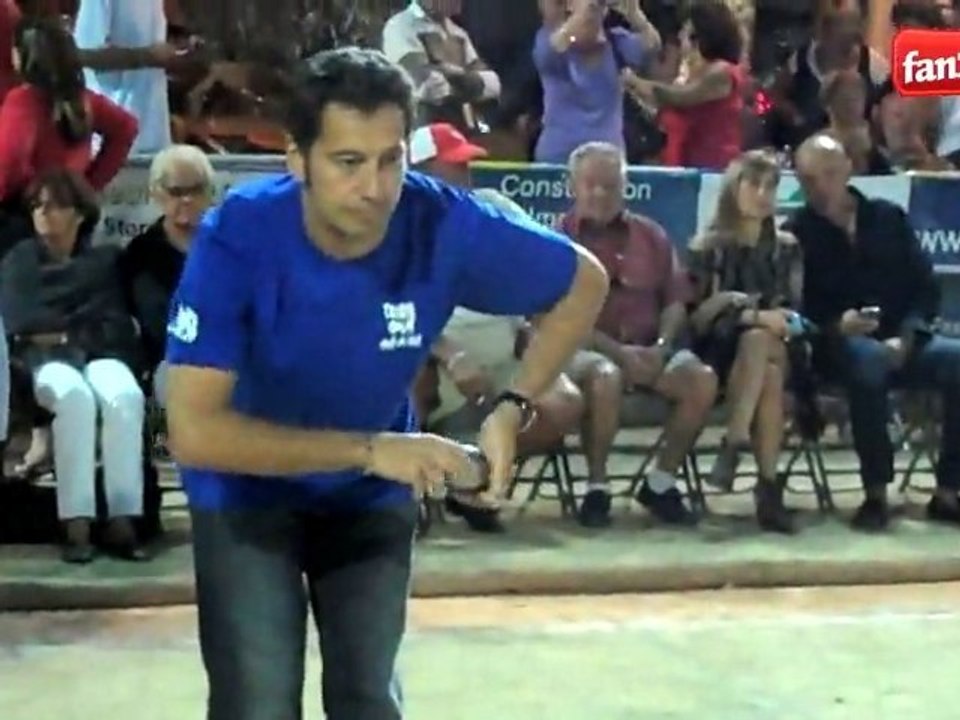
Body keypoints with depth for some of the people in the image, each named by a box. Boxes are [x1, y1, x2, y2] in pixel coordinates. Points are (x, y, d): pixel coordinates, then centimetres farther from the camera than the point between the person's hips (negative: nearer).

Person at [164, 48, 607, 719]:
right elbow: (194, 431, -35)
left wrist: (513, 408, -18)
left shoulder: (445, 225, -25)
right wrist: (368, 449, -36)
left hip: (373, 495, 3)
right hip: (247, 491, -2)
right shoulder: (237, 236, -31)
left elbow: (584, 282, -7)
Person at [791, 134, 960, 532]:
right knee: (869, 357, -39)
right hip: (838, 345, -3)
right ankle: (876, 494, -32)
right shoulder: (796, 233, 5)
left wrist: (905, 337, -8)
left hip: (902, 341, 4)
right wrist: (836, 326, -23)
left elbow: (926, 287, 9)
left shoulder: (888, 216, 14)